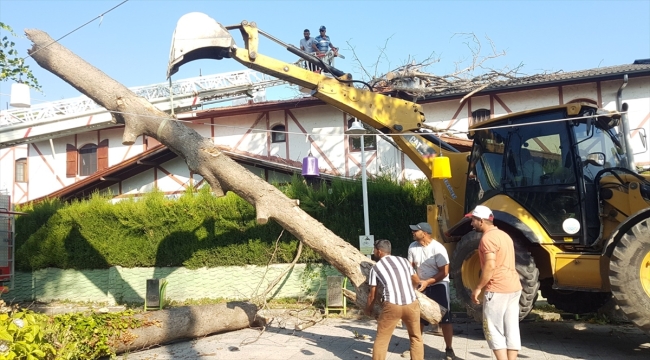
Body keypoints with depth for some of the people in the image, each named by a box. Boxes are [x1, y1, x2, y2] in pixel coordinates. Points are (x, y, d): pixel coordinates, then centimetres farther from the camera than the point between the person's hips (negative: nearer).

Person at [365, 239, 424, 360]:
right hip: (412, 303, 3)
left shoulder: (375, 268, 9)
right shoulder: (403, 260, 17)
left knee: (381, 339, 11)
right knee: (416, 337, 20)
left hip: (392, 305, -3)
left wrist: (368, 309, 32)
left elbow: (372, 295, 14)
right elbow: (416, 280, 28)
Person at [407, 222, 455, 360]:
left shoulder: (438, 248, -22)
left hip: (439, 285, -5)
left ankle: (449, 349, 10)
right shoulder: (413, 247, -6)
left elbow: (444, 272, -21)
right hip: (421, 285, 5)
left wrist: (428, 282, -29)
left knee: (444, 319, -4)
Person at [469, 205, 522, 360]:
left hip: (497, 289, -9)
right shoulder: (503, 235, 17)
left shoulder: (488, 238, -14)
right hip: (514, 287, 9)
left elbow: (490, 266, -23)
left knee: (493, 330, 0)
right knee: (512, 330, 9)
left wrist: (478, 288, -15)